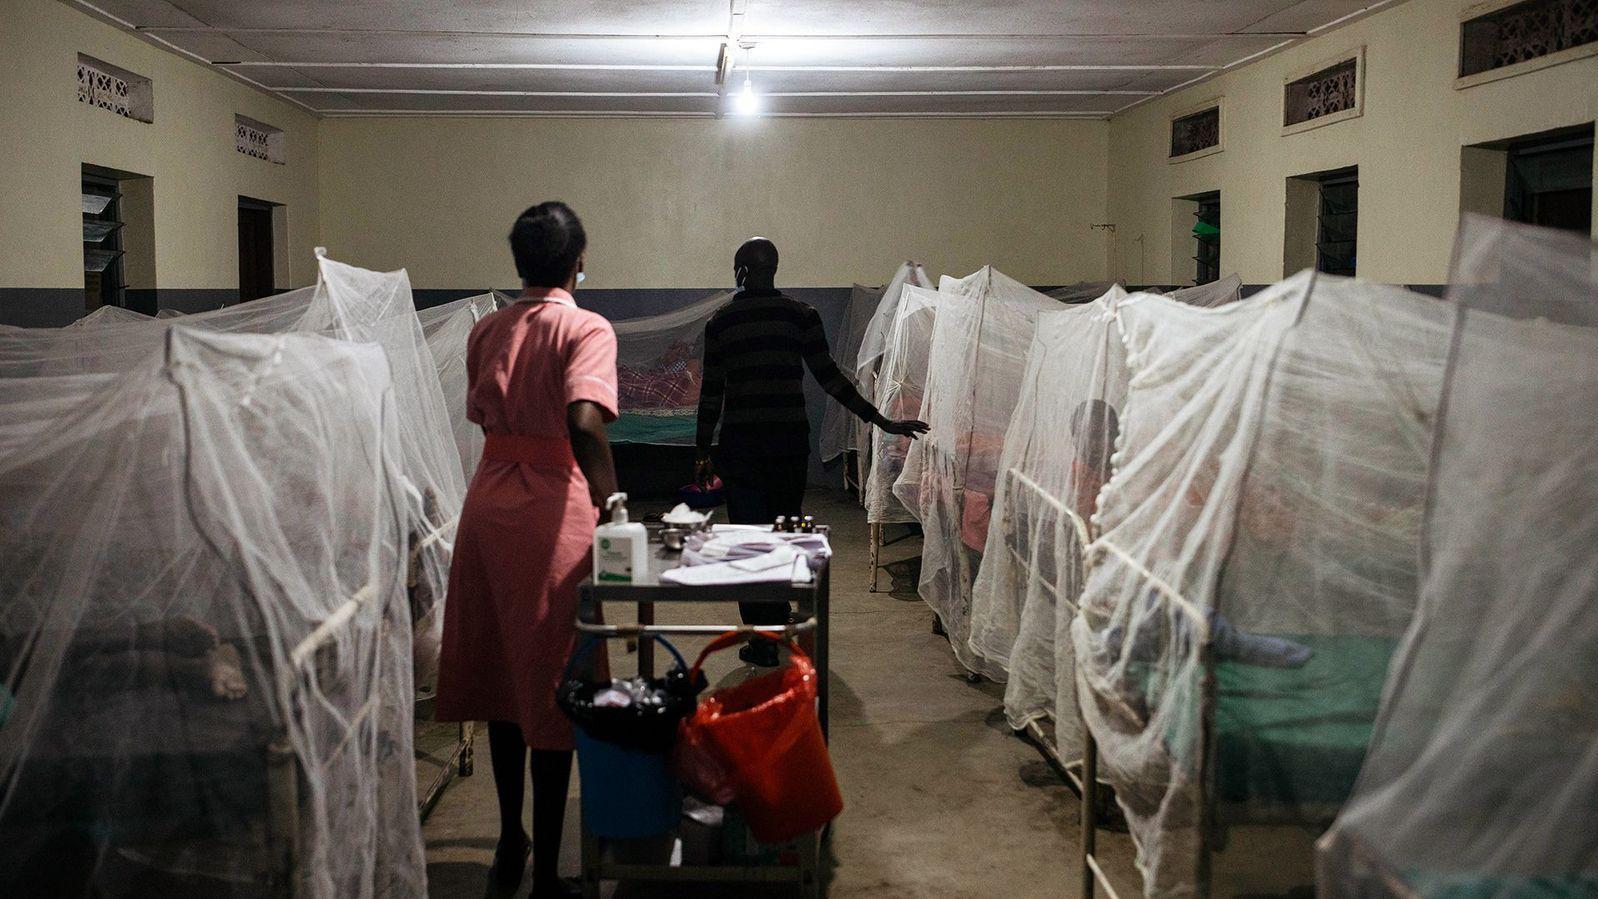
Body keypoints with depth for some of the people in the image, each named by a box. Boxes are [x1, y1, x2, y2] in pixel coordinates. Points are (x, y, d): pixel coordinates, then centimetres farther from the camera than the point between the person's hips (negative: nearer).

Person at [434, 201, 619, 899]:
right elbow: (585, 424, -23)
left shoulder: (486, 331, 9)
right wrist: (610, 502, -15)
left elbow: (482, 417, 14)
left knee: (501, 672, 17)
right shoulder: (587, 329, -9)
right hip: (554, 507, -6)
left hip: (488, 498, 6)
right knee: (549, 682, 2)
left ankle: (510, 843, 31)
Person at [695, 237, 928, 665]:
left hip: (740, 443, -1)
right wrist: (882, 421, -2)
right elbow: (830, 378, -6)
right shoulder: (801, 316, -1)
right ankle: (782, 624, 28)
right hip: (790, 438, 1)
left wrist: (703, 453, 8)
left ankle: (763, 641, 7)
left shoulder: (719, 322, -1)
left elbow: (711, 393, 0)